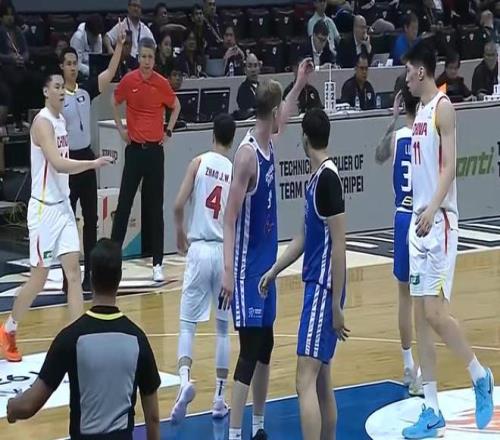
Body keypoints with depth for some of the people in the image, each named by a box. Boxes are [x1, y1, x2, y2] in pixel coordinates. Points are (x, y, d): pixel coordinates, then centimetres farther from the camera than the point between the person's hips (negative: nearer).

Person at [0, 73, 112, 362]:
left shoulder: (61, 120, 11)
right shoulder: (42, 122, -17)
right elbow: (57, 163, -29)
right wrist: (92, 164, -35)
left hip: (63, 205, 8)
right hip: (44, 208, -8)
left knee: (74, 271, 1)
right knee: (39, 277, 1)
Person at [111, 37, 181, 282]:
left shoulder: (162, 83, -1)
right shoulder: (129, 81, -2)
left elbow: (176, 106, 15)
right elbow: (114, 102, 15)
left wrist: (169, 131, 7)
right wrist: (120, 128, 9)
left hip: (155, 149, 0)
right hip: (134, 148, 0)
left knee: (156, 207, 3)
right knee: (124, 203, 1)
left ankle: (158, 263, 6)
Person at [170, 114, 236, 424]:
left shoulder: (199, 162, -2)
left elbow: (178, 206, -8)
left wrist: (181, 235, 10)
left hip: (200, 250, -1)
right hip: (226, 252, 2)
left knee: (188, 324, 3)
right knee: (223, 328, 14)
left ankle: (185, 380, -23)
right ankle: (220, 398, 14)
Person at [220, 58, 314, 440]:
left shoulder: (269, 142, 5)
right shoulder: (248, 153, -20)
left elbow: (282, 120, 33)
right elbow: (230, 218, -22)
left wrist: (300, 85, 35)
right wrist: (228, 270, -27)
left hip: (266, 259, 9)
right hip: (248, 264, -9)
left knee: (265, 346, 15)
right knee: (250, 352, -12)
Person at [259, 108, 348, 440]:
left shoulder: (328, 178, -16)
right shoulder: (317, 176, 13)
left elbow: (339, 246, -18)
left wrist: (336, 305, -18)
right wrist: (274, 271, 24)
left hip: (324, 289, -10)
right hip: (316, 286, 10)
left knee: (306, 381, -15)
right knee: (321, 381, 14)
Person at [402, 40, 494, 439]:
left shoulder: (443, 107, -9)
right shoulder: (420, 112, 17)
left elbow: (449, 165, -18)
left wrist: (433, 209, -29)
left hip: (439, 222, -9)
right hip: (418, 222, 9)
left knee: (435, 312, -13)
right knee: (421, 317, 5)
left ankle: (480, 376, 9)